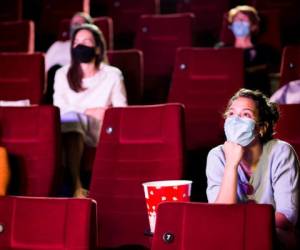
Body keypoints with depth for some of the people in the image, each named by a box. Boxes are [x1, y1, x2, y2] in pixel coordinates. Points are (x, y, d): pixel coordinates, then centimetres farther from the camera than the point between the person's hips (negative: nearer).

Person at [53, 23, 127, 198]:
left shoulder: (112, 75, 11)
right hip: (70, 128, 0)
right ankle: (77, 187, -48)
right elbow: (59, 110, 1)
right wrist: (88, 112, -12)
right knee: (71, 118, -35)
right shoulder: (62, 75, 14)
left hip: (102, 130, 0)